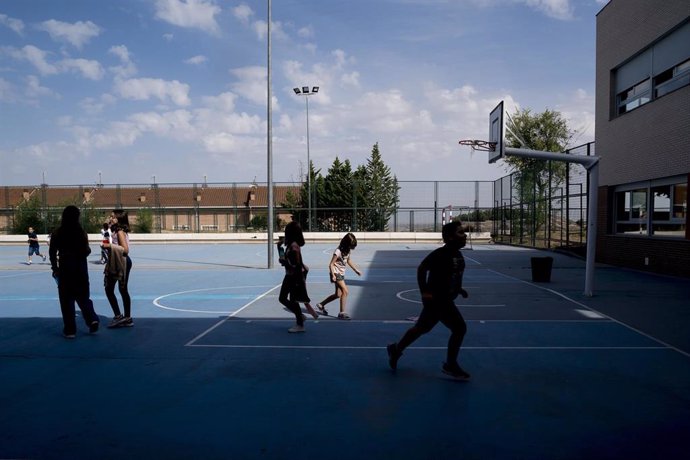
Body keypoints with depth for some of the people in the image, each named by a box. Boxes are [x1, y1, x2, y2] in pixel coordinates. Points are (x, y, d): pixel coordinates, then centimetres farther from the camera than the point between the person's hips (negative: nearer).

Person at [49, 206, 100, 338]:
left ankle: (70, 330, 7)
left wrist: (54, 268, 9)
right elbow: (86, 251, -4)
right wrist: (88, 249, 18)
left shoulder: (57, 233, -4)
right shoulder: (81, 232, -4)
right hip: (80, 267, 1)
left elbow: (52, 252, -1)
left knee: (67, 299, 6)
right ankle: (92, 319, -5)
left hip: (65, 267, -1)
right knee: (83, 296, 15)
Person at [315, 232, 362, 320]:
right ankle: (342, 313, -11)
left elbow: (349, 261, 22)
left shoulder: (348, 251, 4)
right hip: (336, 273, -9)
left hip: (341, 274, 9)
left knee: (338, 294, 12)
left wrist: (356, 270, 21)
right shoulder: (338, 251, -20)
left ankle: (321, 304, 29)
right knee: (345, 291, -17)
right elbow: (331, 264, -18)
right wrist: (333, 275, -27)